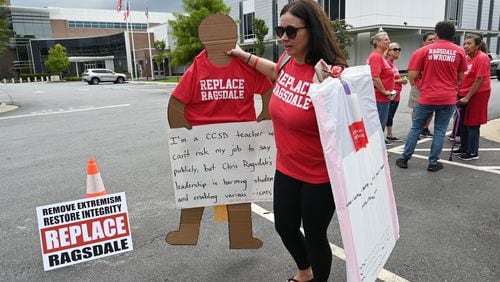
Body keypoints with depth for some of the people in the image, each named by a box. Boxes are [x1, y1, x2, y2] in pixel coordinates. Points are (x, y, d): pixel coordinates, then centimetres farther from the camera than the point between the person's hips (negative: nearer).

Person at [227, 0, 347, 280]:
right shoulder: (287, 60, -2)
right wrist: (244, 55, 26)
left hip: (320, 175, -7)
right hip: (286, 168, 8)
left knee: (315, 235, 12)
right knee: (285, 227, 23)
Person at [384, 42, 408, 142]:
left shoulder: (393, 64, 16)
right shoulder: (387, 62, -12)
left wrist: (401, 80, 10)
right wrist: (399, 81, -14)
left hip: (396, 95, 9)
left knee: (390, 116, 15)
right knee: (386, 116, -9)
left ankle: (390, 136, 23)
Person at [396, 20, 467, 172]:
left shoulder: (425, 50, -4)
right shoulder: (459, 52, 2)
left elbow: (412, 75, -7)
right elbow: (460, 77, 8)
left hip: (427, 97, -1)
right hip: (448, 98, 1)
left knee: (415, 128, 10)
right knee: (440, 131, 9)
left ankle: (404, 159, 15)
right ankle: (433, 163, 13)